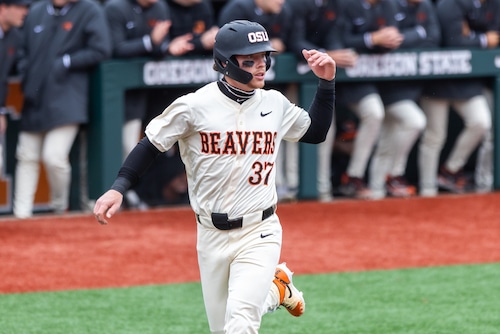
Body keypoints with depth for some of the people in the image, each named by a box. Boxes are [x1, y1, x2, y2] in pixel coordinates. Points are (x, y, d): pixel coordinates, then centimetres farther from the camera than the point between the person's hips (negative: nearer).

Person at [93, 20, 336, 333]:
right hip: (212, 237, 0)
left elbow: (316, 132, 16)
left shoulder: (275, 104, 1)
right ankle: (274, 289, 39)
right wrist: (118, 188, -15)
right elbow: (151, 144, -4)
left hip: (259, 235, 0)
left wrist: (327, 82, 6)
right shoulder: (194, 106, -10)